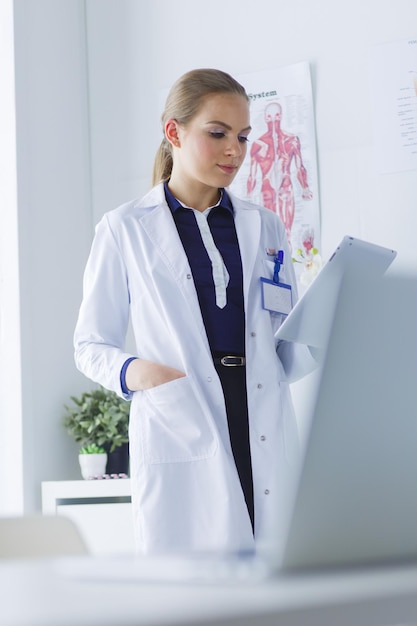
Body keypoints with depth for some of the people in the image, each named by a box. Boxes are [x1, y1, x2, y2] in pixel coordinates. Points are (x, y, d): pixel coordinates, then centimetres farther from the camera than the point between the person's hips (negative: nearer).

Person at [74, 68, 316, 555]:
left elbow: (287, 353, 16)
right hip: (180, 439, -3)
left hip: (268, 449, 3)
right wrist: (133, 371, -14)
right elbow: (90, 345, 7)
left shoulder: (264, 228, 16)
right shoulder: (125, 230, 6)